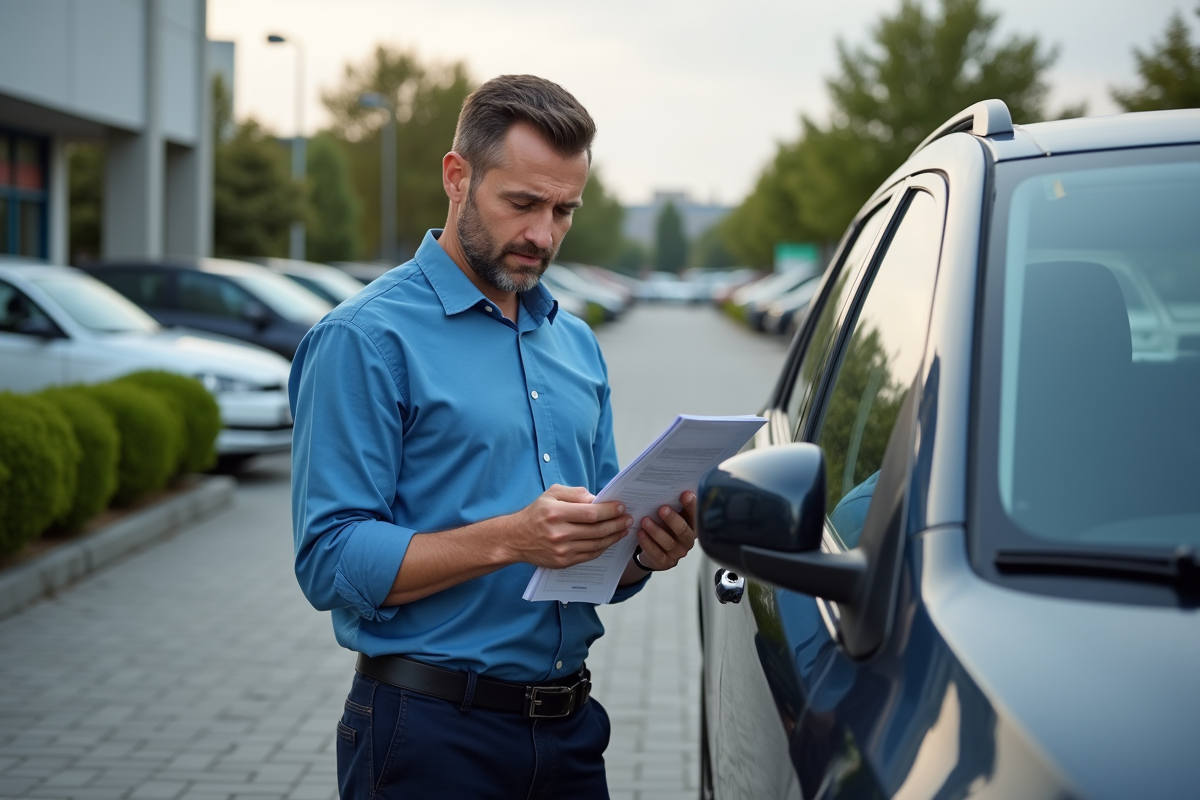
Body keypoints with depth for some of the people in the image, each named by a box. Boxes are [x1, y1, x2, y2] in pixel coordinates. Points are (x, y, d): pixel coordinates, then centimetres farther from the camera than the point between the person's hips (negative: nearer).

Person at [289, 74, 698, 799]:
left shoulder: (577, 344, 13)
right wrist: (510, 538, -25)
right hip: (432, 737, -6)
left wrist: (646, 551, -5)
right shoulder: (367, 339, -9)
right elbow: (331, 561, -16)